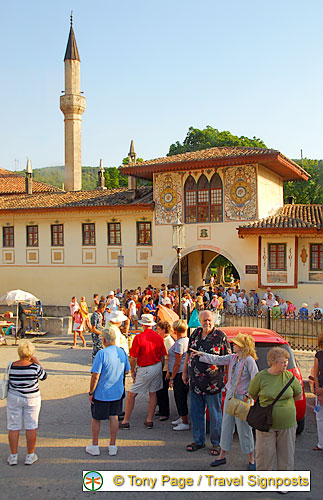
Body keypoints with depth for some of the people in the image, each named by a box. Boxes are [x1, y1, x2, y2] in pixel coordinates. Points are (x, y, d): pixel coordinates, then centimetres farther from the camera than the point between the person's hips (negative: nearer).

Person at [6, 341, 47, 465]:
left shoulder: (11, 367, -12)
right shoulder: (34, 367, -17)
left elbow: (8, 382, 2)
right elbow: (44, 376, 1)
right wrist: (36, 362, 3)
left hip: (13, 399, 1)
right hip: (32, 399, -1)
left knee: (13, 427, 12)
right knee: (31, 427, 10)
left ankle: (13, 456, 19)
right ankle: (30, 456, 17)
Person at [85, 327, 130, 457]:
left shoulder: (101, 353, -21)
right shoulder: (122, 352, -2)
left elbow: (95, 376, -20)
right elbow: (126, 371, 10)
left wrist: (91, 392, -10)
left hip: (101, 393, -5)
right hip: (117, 392, 5)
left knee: (96, 418, 13)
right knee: (114, 417, 15)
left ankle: (94, 446, 24)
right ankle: (112, 446, 23)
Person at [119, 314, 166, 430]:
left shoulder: (138, 337, -15)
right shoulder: (159, 337, -1)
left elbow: (133, 358, -13)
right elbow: (162, 357, 6)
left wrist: (132, 371, -1)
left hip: (144, 370, -5)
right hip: (157, 367, 5)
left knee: (131, 394, 4)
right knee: (153, 393, 15)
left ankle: (126, 421, 9)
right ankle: (149, 420, 20)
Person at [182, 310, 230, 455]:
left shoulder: (220, 336, -7)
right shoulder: (195, 334, 7)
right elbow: (188, 354, 16)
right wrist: (185, 372, 15)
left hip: (213, 383, -5)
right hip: (195, 382, 5)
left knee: (215, 414, 6)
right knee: (195, 412, 13)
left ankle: (216, 443, 20)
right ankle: (198, 440, 28)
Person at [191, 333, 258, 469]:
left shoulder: (249, 360, -15)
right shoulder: (232, 358, 5)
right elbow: (217, 360, 13)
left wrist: (248, 395, -15)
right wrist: (201, 354, 12)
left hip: (242, 398, -7)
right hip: (229, 396, 7)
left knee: (244, 429, 2)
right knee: (226, 426, 14)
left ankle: (251, 459, 19)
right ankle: (222, 456, 27)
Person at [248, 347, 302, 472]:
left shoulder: (289, 376, -3)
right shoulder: (261, 376, -7)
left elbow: (298, 395, 11)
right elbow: (252, 395, 6)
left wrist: (285, 401, 9)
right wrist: (265, 402, 6)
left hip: (287, 425, 2)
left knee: (286, 456, 11)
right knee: (264, 455, 6)